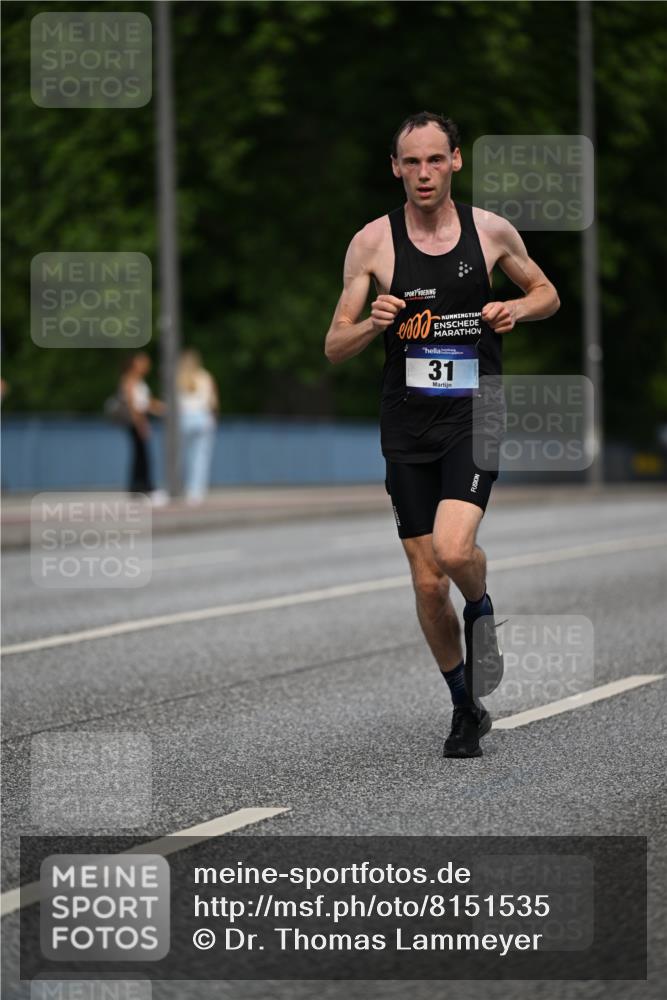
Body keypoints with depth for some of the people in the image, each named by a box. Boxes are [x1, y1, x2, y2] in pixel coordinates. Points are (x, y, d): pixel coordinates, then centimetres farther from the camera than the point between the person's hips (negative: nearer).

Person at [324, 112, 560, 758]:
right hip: (408, 426, 2)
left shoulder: (491, 231, 0)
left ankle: (482, 609, 11)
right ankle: (467, 709, 24)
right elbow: (335, 348, 2)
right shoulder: (373, 242, -2)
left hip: (476, 416, -1)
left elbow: (547, 293, 17)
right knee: (428, 584, 4)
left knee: (453, 550, -25)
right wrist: (374, 323, -19)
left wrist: (516, 310, -5)